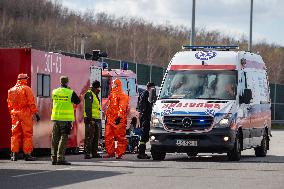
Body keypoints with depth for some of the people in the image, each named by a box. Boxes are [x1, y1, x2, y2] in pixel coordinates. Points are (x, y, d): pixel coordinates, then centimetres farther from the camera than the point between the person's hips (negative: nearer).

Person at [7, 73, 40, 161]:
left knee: (15, 134, 9)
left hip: (14, 114, 5)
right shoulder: (26, 89, -7)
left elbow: (9, 104, 14)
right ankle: (27, 154, -2)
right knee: (27, 134, 0)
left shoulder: (11, 90, 11)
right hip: (25, 113, -5)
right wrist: (35, 113, -9)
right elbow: (31, 103, -12)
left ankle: (14, 154, 5)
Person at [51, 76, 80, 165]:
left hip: (56, 118, 4)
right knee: (63, 138, -2)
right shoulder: (71, 93, -8)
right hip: (66, 118, -4)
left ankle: (54, 158, 12)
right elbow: (78, 101, 6)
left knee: (55, 138, 9)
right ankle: (60, 158, -9)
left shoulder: (54, 92, 2)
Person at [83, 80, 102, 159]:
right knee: (89, 136, -10)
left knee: (96, 136, 12)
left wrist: (98, 119, 23)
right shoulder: (89, 94, -11)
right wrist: (90, 119, -23)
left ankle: (94, 153, 17)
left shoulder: (95, 95, 20)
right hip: (90, 119, -10)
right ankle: (87, 153, -11)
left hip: (96, 119, 10)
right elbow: (88, 108, -18)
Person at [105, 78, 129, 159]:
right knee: (108, 136, 5)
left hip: (118, 120, -9)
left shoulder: (122, 96, -7)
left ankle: (120, 153, 0)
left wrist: (119, 117, -21)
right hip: (110, 119, 9)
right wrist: (107, 116, 23)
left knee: (120, 137, -4)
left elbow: (122, 107, -14)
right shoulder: (112, 95, 20)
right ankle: (110, 152, 11)